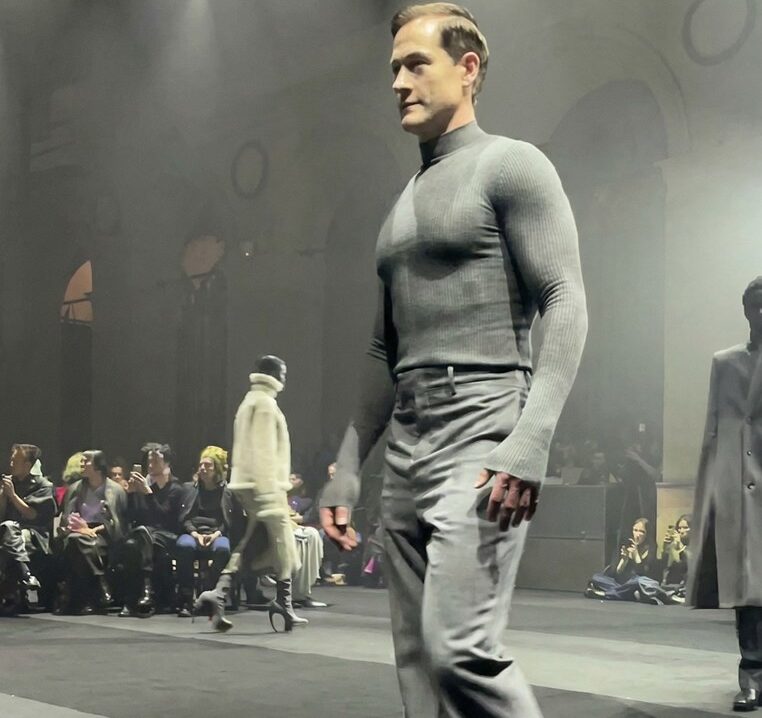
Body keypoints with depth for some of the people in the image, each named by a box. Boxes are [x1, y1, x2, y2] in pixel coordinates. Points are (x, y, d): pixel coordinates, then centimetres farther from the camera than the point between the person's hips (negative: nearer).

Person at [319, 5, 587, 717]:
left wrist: (529, 444, -22)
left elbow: (566, 305, -11)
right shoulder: (403, 204, 22)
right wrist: (345, 470, 17)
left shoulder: (511, 165, 0)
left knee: (460, 647, -19)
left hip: (481, 438, -8)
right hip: (406, 450, 8)